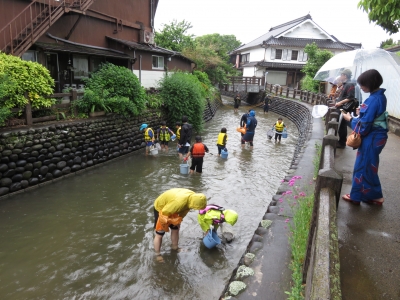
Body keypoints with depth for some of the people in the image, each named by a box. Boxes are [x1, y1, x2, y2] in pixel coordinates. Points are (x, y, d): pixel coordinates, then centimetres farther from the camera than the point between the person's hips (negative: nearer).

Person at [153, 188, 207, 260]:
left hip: (171, 207, 7)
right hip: (161, 208, -7)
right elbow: (165, 212, -31)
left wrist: (179, 220, 9)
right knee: (159, 234, 0)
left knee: (175, 229, 15)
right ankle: (158, 255, 16)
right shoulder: (179, 203, -45)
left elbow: (184, 209, 2)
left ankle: (175, 248, 35)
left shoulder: (193, 196, -19)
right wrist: (164, 224, -13)